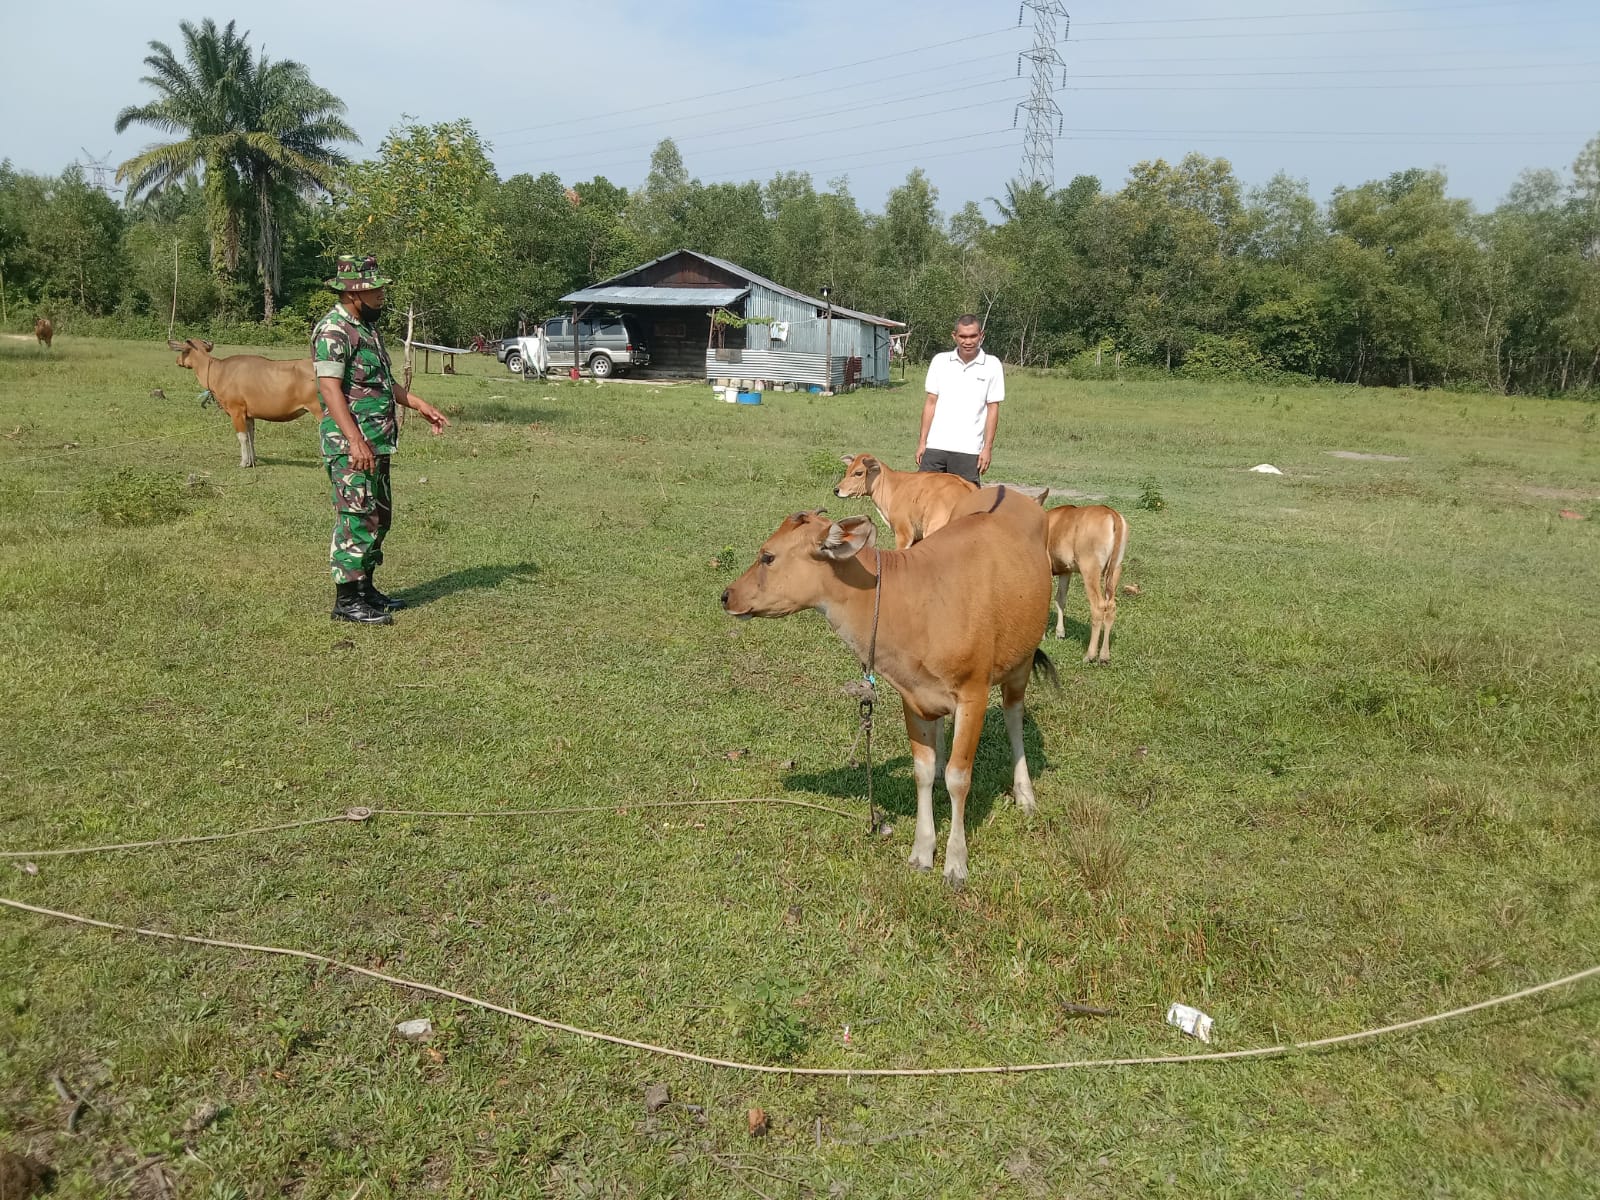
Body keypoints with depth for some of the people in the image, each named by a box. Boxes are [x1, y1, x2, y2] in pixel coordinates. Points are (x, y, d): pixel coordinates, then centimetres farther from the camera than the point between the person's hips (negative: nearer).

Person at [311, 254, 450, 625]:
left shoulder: (366, 327, 17)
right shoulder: (333, 330, -14)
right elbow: (330, 388, -22)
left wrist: (419, 404, 21)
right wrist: (355, 441, -29)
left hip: (378, 443, 10)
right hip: (352, 446, -10)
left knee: (379, 517, 15)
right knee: (356, 520, -7)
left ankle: (365, 588, 25)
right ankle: (346, 600, 0)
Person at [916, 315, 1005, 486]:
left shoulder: (991, 365, 1)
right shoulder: (940, 361, 6)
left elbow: (993, 409, 2)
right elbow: (931, 403, 9)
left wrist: (987, 447, -4)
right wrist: (922, 441, 6)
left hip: (968, 449, -2)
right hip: (935, 446, 2)